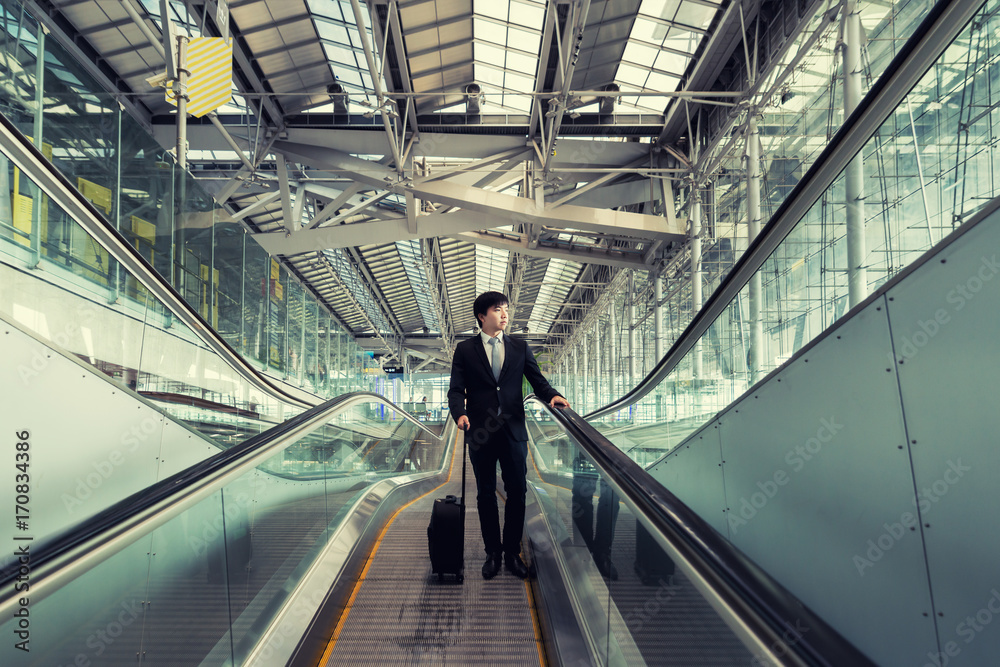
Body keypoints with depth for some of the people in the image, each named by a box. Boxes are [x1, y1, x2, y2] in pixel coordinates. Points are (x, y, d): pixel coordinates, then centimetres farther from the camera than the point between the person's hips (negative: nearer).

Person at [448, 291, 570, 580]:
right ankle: (493, 553, 23)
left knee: (517, 492, 5)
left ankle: (512, 551, 20)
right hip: (481, 433, -1)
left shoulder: (520, 347, 9)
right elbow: (456, 389, -2)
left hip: (513, 431, 1)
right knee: (486, 495, 9)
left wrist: (552, 395, -13)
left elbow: (537, 380, 8)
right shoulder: (465, 350, 4)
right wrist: (459, 413, -21)